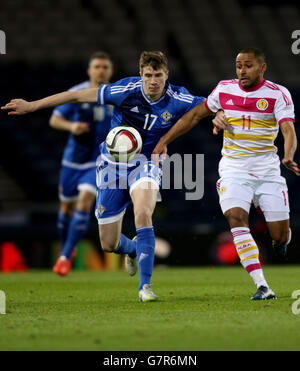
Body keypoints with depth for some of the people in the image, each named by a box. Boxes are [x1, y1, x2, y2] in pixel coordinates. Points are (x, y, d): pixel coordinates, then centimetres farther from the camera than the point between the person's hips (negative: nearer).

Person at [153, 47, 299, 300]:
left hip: (267, 168, -1)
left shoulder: (278, 94, -4)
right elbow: (194, 115, 17)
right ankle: (262, 287, -27)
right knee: (236, 218, -24)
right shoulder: (224, 89, 6)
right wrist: (164, 141, 15)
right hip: (233, 168, 1)